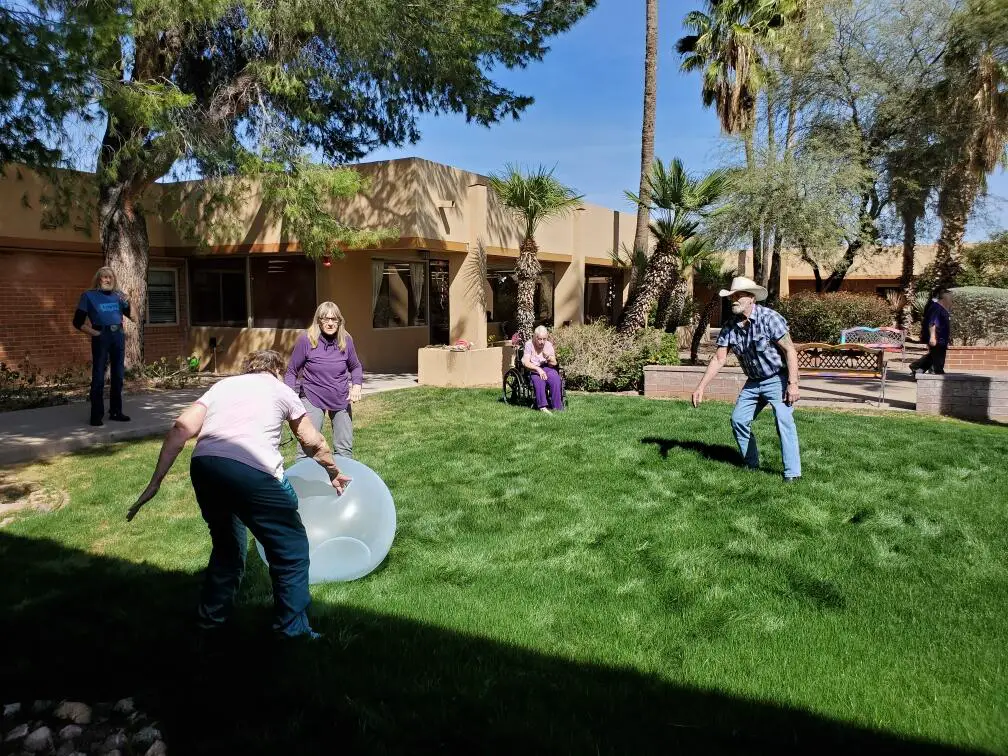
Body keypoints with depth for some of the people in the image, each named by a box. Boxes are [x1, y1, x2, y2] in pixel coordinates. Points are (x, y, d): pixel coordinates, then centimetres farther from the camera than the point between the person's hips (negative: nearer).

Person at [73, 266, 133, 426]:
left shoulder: (118, 295, 13)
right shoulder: (89, 296, 3)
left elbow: (133, 316, 6)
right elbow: (78, 322, 2)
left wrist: (128, 302, -9)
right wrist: (94, 333, -9)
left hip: (118, 336, 4)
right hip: (101, 337, -4)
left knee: (118, 376, 9)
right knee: (98, 377, -5)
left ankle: (116, 412, 18)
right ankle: (96, 415, -2)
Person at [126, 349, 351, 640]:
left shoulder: (223, 385, 30)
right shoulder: (281, 389, 24)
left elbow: (181, 428, 14)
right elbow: (314, 443, 34)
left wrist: (155, 482, 15)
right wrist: (334, 472, 51)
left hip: (203, 466, 5)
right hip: (251, 470, -5)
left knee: (227, 546, 30)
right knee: (291, 549, 13)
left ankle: (211, 622, 40)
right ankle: (292, 633, 17)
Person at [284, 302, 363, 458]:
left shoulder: (346, 340, -6)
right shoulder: (306, 340, -14)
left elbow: (355, 367, 10)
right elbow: (291, 371, -5)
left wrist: (357, 385, -8)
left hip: (341, 400, 3)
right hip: (313, 398, -3)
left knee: (345, 448, 13)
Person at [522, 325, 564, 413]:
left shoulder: (549, 345, 4)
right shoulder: (529, 344, -6)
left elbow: (554, 363, 3)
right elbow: (526, 363, -14)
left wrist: (549, 358, -20)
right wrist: (538, 369, -28)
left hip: (547, 368, 3)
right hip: (533, 369, -3)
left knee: (555, 379, -29)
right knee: (539, 380, -35)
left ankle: (556, 406, -25)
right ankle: (542, 407, -38)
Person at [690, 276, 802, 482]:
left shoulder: (769, 318, -21)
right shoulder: (729, 327, -4)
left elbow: (790, 350, -20)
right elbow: (718, 359, -2)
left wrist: (792, 384, -26)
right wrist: (701, 387, -8)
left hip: (778, 379, -7)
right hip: (753, 382, 7)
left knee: (784, 421, -19)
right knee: (738, 419, 6)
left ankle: (792, 472, -14)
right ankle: (751, 464, 23)